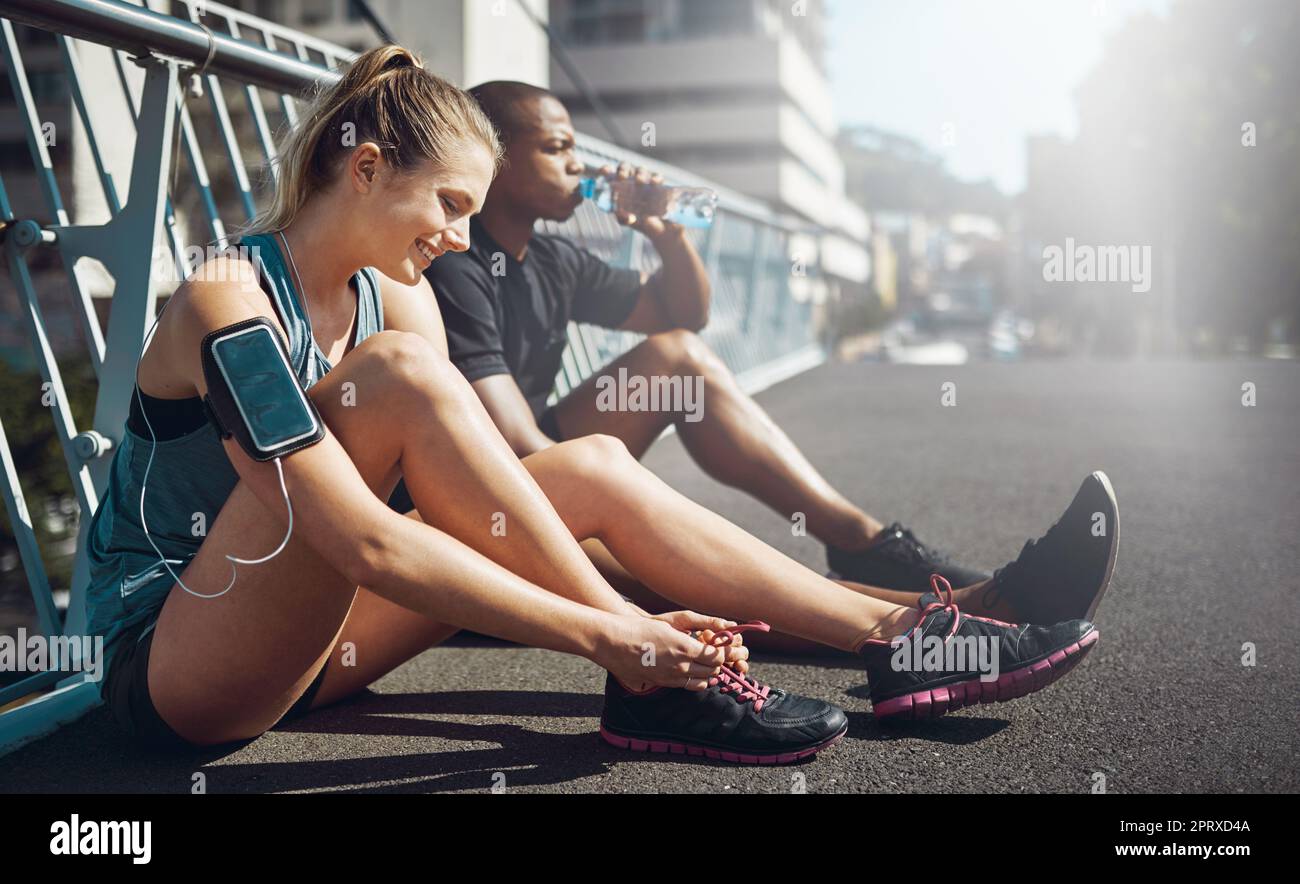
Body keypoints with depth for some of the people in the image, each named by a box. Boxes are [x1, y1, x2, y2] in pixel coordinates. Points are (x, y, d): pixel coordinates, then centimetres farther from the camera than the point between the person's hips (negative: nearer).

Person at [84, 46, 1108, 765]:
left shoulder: (400, 300, 3)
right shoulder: (227, 301, -21)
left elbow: (461, 489, -3)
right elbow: (363, 540, -30)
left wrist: (633, 615, -15)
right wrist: (602, 635, -31)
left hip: (295, 630, 7)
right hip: (171, 667, -6)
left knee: (594, 467, -10)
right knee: (400, 376, -29)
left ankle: (897, 635, -9)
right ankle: (646, 689, -24)